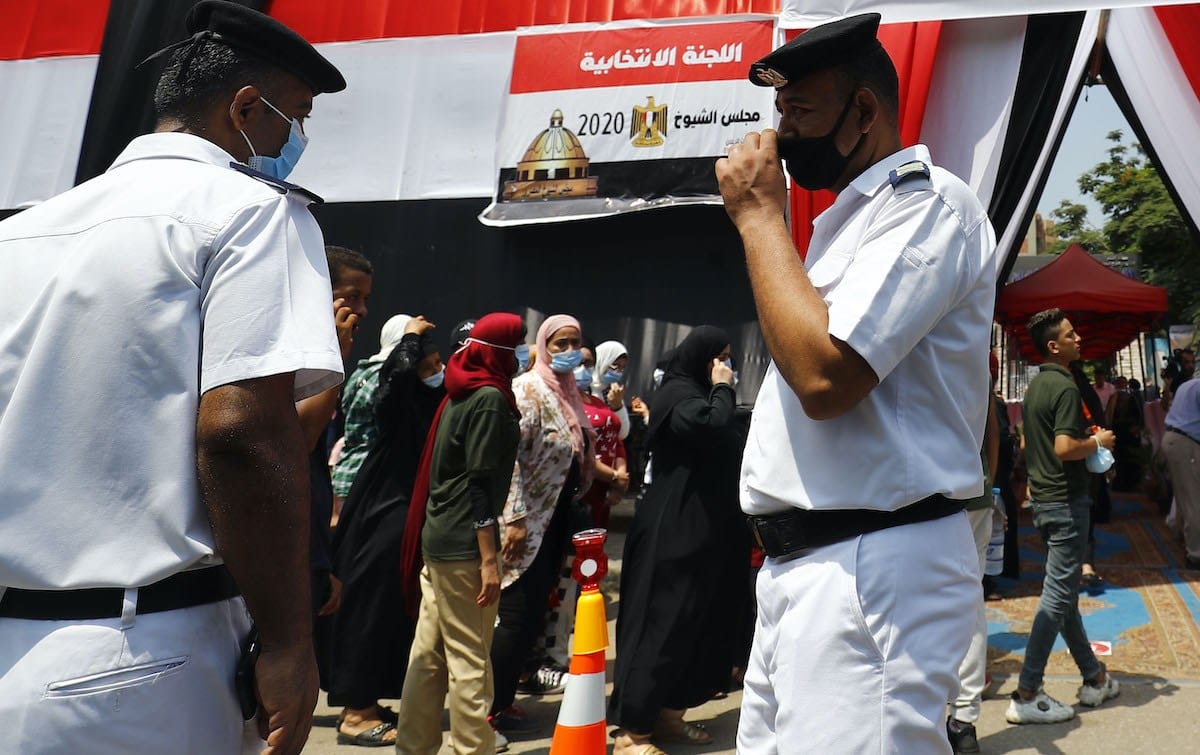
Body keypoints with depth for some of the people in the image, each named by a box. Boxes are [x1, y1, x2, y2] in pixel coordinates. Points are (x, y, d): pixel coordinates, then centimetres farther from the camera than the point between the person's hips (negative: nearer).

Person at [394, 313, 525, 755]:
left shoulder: (461, 393, 13)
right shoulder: (490, 396, -12)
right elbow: (481, 484, -18)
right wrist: (489, 559, -18)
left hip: (439, 538, 8)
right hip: (465, 545, -8)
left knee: (428, 652, 13)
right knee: (470, 659, 0)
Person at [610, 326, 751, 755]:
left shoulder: (699, 394, 19)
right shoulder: (679, 393, -12)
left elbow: (728, 450, 22)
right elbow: (712, 428, -30)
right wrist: (723, 389, -15)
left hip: (702, 531, 10)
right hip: (673, 533, -10)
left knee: (697, 623, 13)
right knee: (662, 624, -6)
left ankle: (667, 714, 24)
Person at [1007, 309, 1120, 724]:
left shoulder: (1034, 386, 12)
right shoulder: (1065, 387, -17)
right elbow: (1065, 448, -27)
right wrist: (1098, 441, -9)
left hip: (1042, 498, 10)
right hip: (1066, 500, -10)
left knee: (1064, 591, 16)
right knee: (1057, 596, -5)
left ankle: (1094, 678, 31)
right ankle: (1026, 695, -2)